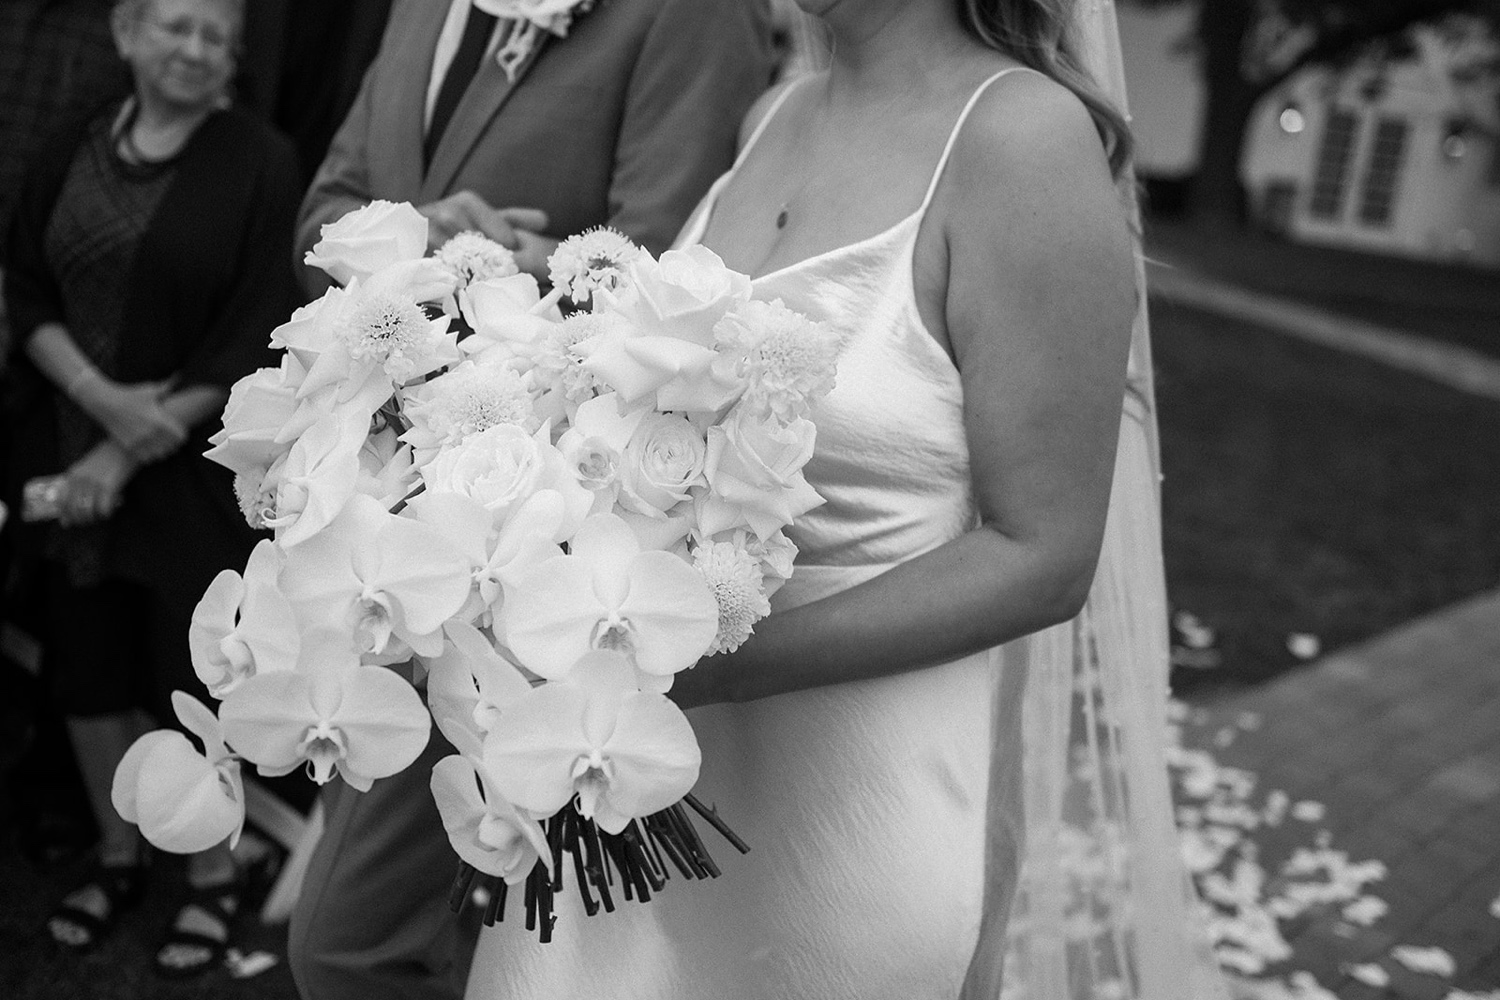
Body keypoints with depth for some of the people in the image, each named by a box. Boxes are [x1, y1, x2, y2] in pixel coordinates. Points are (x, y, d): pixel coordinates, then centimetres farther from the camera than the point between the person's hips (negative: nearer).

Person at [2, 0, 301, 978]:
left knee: (193, 670, 2)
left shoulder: (262, 163, -7)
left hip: (200, 467, -4)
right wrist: (100, 398, -11)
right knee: (88, 666, 11)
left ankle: (216, 874, 21)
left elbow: (256, 337, -12)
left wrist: (135, 452, -13)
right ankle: (119, 855, 31)